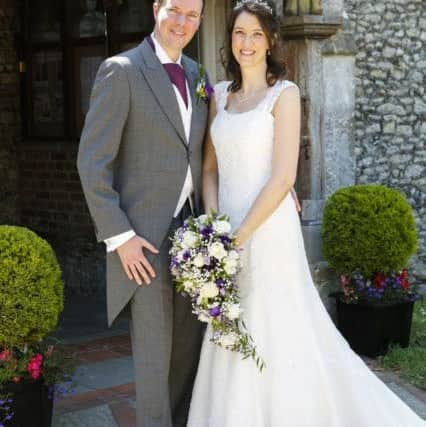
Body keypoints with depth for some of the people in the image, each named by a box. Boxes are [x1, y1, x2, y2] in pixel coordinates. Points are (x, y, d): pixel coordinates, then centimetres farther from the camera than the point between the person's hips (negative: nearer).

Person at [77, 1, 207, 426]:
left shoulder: (196, 74, 12)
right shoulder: (121, 70, -9)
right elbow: (92, 161, -12)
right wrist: (119, 236, -16)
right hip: (145, 236, -6)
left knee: (190, 342, 14)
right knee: (153, 348, 2)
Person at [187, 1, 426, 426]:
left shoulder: (284, 94, -6)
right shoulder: (220, 95, 11)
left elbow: (283, 178, -14)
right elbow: (210, 169, 10)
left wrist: (239, 235, -16)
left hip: (267, 230, -5)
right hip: (228, 232, 5)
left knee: (274, 333, 2)